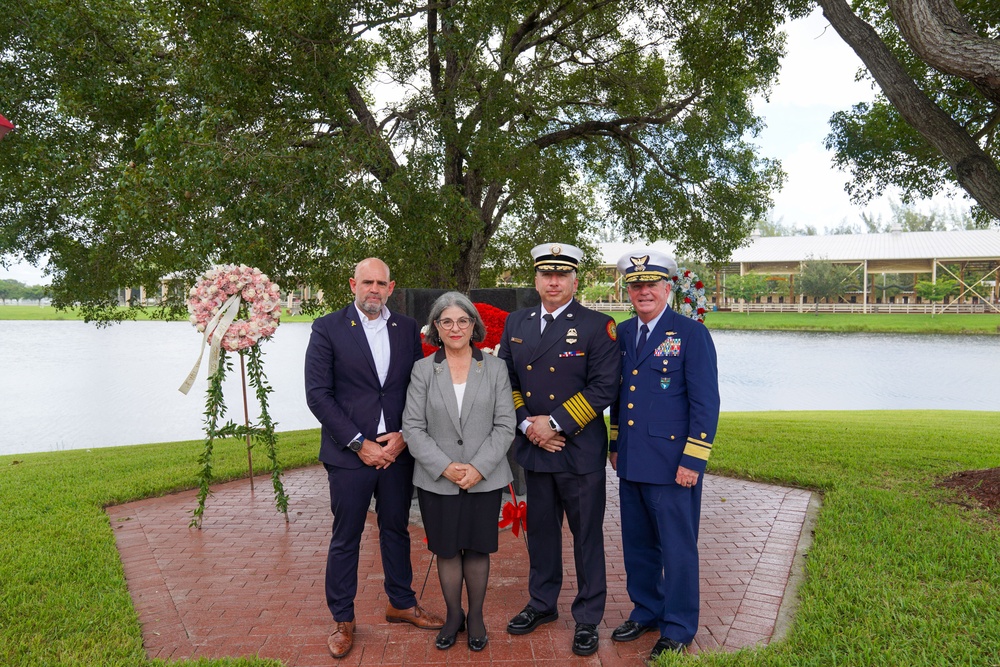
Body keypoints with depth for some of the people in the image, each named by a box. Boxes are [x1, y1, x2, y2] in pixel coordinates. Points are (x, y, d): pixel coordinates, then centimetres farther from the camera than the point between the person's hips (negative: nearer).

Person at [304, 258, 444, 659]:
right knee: (345, 539, 8)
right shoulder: (328, 329, -4)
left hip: (397, 451, 3)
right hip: (350, 454, -3)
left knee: (396, 530, 17)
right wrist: (360, 444, -13)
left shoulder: (407, 329, 6)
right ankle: (342, 621, 25)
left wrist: (404, 436, -7)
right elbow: (318, 394, -9)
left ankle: (401, 604, 35)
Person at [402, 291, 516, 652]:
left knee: (477, 549, 11)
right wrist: (445, 467, -14)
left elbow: (505, 425, -2)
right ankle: (453, 615, 31)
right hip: (437, 481, 0)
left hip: (484, 480, 0)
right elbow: (413, 428, -3)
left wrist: (479, 468, -13)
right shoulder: (423, 370, 0)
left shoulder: (495, 368, 1)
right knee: (446, 551, 11)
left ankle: (476, 616, 30)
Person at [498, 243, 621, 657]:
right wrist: (526, 424, -7)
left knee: (587, 536, 7)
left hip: (580, 450, -4)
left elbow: (604, 386, -14)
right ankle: (542, 604, 36)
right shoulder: (516, 323, 8)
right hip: (533, 449, 4)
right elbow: (507, 380, 8)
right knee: (540, 529, 18)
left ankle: (588, 618, 23)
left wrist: (556, 423, -16)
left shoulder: (597, 326, -7)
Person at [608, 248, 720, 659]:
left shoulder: (692, 334, -9)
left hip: (672, 465, -6)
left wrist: (692, 461, -15)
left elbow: (706, 403, -11)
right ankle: (646, 612, 36)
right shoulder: (622, 333, 9)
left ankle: (678, 630, 22)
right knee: (638, 544, 17)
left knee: (677, 548, 6)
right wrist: (615, 444, 16)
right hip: (632, 462, 6)